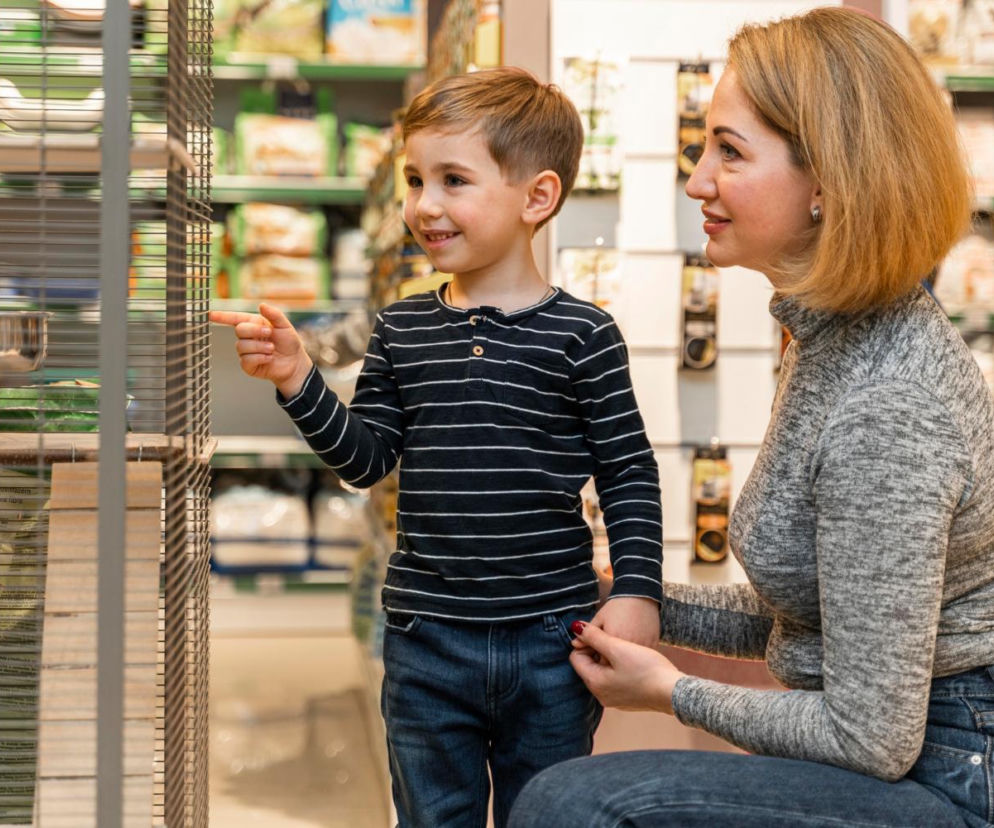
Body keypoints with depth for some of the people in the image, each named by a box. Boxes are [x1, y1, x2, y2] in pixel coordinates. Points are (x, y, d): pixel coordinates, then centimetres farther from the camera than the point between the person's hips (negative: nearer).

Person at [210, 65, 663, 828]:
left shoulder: (582, 335, -6)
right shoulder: (402, 331, 4)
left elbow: (629, 475, -3)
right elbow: (366, 460, 4)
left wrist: (637, 590, -10)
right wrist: (298, 380, -7)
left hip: (548, 637, -2)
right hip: (426, 642, 3)